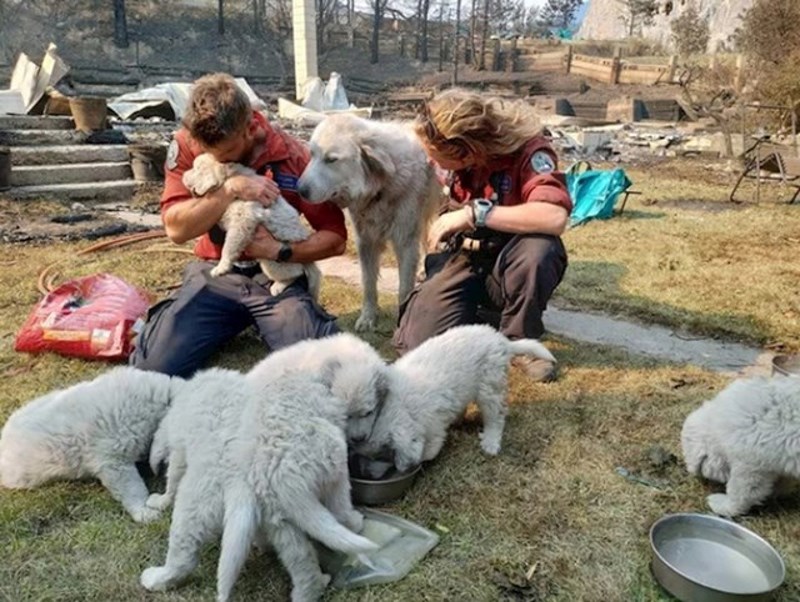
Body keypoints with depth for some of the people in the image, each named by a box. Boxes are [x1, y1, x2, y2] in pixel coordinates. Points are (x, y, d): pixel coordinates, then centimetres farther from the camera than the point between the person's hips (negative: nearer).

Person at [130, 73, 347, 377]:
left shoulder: (292, 156, -12)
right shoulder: (187, 145, -6)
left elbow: (335, 238, -8)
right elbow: (176, 229, -14)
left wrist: (280, 251, -23)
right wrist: (230, 189, -26)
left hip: (277, 277, -1)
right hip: (214, 273, 1)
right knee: (153, 368, -17)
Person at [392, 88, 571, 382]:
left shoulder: (528, 150, -23)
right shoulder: (448, 146, -8)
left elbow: (555, 218, -41)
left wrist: (474, 213, -36)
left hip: (506, 264, -3)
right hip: (459, 259, 3)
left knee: (539, 249, -38)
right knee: (417, 344, -17)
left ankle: (520, 340, -10)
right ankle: (481, 311, 15)